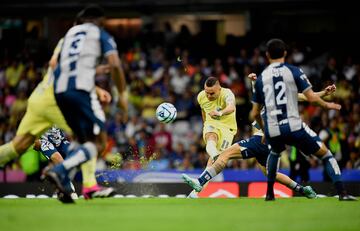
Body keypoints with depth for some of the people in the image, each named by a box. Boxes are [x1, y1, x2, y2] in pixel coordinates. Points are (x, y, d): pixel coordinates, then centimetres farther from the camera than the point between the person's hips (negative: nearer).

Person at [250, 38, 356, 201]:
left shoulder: (260, 79, 10)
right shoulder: (294, 71, 1)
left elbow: (255, 114, 14)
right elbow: (311, 97, -5)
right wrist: (327, 105, 15)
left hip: (272, 131, 3)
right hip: (293, 126, -3)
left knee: (274, 152, 37)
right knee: (325, 154, 10)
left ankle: (269, 193, 33)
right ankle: (342, 192, -4)